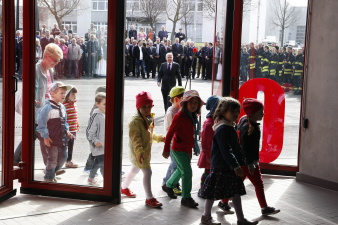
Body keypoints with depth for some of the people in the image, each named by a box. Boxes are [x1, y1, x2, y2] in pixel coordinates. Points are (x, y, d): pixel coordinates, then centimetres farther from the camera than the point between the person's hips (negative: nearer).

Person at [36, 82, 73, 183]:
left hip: (61, 138, 8)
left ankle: (52, 172, 35)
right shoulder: (47, 107, -16)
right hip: (51, 139, -8)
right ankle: (49, 178, 18)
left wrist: (67, 131, 9)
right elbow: (41, 122, -16)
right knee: (53, 158, 0)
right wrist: (45, 136, -17)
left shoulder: (62, 107, 11)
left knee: (63, 157, 15)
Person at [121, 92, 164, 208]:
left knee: (135, 169, 25)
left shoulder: (149, 119, 6)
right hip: (138, 153, -10)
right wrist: (140, 152, -38)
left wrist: (158, 138, 13)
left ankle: (124, 187, 46)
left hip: (146, 151, 10)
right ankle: (149, 198, -2)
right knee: (147, 172, -10)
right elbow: (136, 139, -29)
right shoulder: (135, 121, -23)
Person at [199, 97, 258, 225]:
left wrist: (240, 163, 20)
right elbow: (225, 150, -23)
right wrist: (236, 166, -24)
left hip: (230, 167, 10)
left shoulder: (230, 127, 13)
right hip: (221, 167, -10)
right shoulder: (222, 129, -18)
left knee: (236, 192, 11)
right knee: (214, 192, 1)